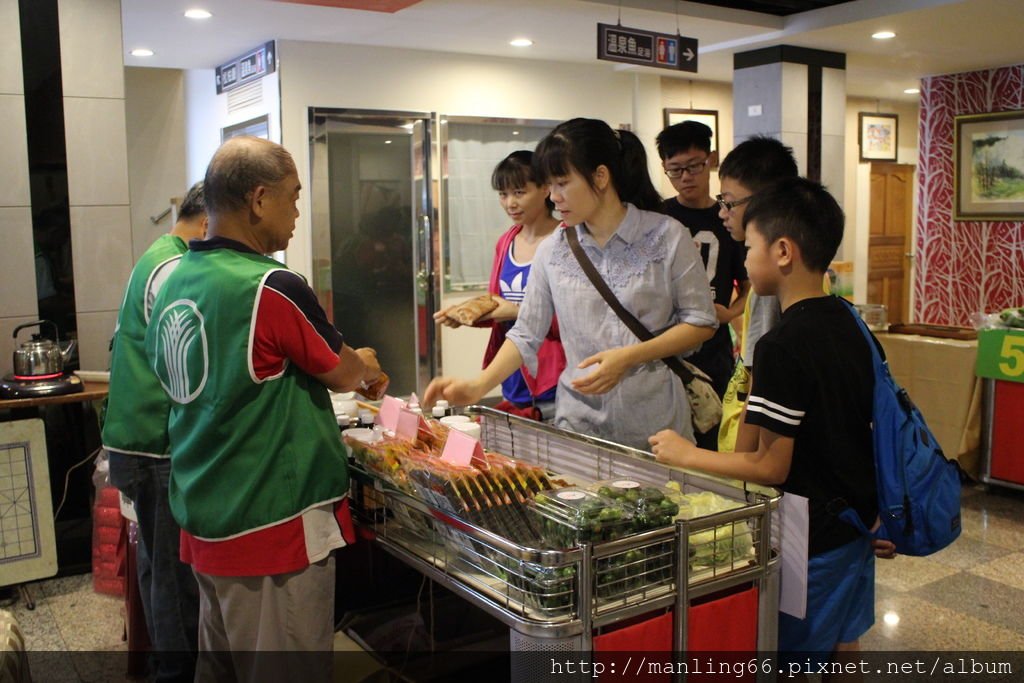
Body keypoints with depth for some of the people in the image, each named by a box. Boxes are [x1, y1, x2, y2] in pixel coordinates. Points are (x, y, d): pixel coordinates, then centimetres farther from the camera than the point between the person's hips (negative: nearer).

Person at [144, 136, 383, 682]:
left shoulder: (174, 282, 4)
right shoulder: (272, 289, -20)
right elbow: (342, 373, -5)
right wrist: (365, 366, 17)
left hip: (205, 524, 8)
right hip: (272, 529, -8)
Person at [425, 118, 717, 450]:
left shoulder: (666, 236, -7)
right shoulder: (552, 250, 2)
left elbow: (701, 322, -4)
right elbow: (526, 335, 4)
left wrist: (628, 357, -16)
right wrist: (478, 386, -9)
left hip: (656, 422, -2)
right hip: (580, 421, 2)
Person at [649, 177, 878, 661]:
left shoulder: (782, 345, -24)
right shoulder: (848, 324, 2)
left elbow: (771, 467, -23)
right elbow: (852, 427, 11)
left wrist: (684, 455, -12)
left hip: (810, 539, -8)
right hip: (856, 522, 8)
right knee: (842, 646, 22)